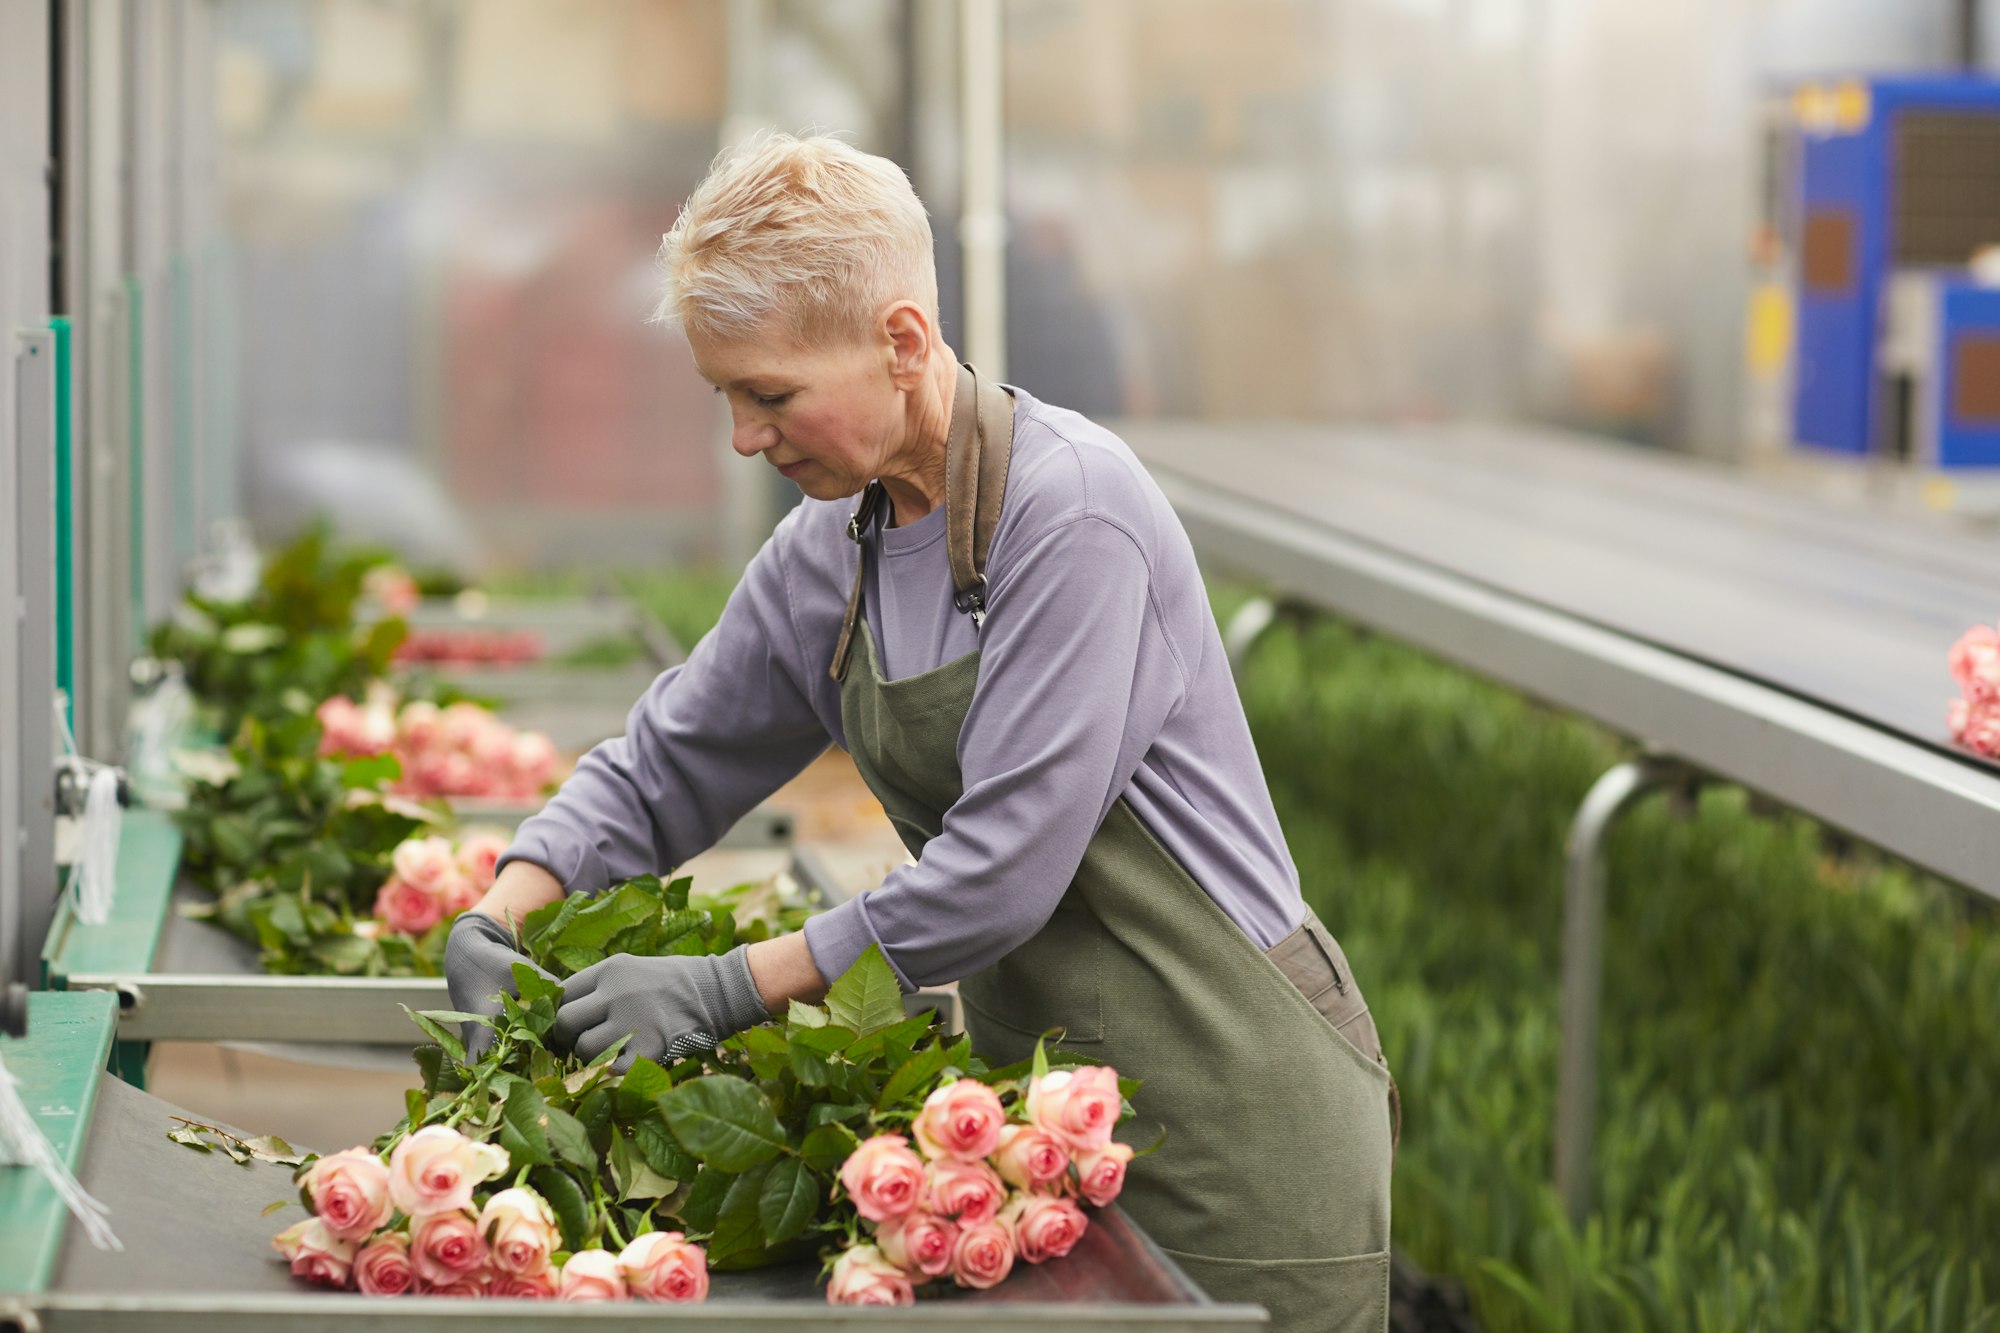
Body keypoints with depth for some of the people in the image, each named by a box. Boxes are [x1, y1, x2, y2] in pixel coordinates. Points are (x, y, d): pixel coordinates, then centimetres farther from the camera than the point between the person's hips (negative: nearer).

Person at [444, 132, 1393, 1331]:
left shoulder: (1069, 511, -20)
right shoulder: (826, 555, 4)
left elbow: (1002, 872, -23)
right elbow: (663, 768, 16)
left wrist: (732, 986, -19)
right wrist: (498, 917, -1)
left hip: (1230, 1103, -7)